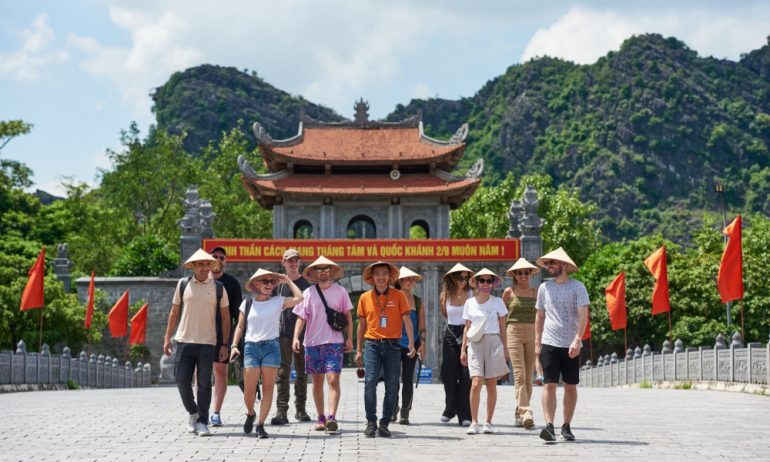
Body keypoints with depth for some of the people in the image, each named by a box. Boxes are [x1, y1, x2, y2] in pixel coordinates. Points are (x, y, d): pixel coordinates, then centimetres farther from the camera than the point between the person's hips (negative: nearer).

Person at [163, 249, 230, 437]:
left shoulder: (218, 288, 3)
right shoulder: (183, 284, 5)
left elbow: (225, 317, 7)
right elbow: (174, 312, 11)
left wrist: (225, 345, 2)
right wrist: (167, 338, 7)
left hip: (207, 343, -1)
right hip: (184, 341, 1)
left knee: (204, 384, 1)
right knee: (182, 381, -1)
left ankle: (202, 423, 9)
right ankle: (193, 413, 23)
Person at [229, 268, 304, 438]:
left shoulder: (278, 302, 6)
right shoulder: (247, 304, 9)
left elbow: (299, 298, -6)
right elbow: (240, 327, 12)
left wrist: (288, 281, 3)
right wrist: (234, 345, 1)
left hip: (271, 346, 0)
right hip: (251, 347, 0)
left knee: (268, 388, -2)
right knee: (249, 390, -3)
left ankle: (260, 424, 5)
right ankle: (250, 414, 26)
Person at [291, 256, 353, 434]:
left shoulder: (340, 291, 4)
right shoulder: (308, 293, 4)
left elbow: (348, 316, 8)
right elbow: (301, 317, 1)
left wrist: (349, 338, 2)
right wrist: (296, 337, -12)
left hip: (334, 342, -2)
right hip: (313, 342, 2)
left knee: (333, 379, -12)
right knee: (317, 381, 8)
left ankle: (331, 418, -18)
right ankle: (321, 418, 17)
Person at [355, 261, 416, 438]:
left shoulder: (398, 295, 2)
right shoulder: (365, 297, 7)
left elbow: (406, 320, -1)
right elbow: (362, 325, 13)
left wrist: (411, 343, -13)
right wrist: (358, 350, 12)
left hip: (392, 345, 0)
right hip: (372, 344, 0)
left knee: (391, 386, 1)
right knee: (370, 381, -14)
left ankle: (384, 424, 11)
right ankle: (371, 423, -3)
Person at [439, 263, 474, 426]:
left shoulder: (472, 294, 0)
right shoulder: (446, 295, 7)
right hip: (451, 335, 2)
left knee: (466, 376, -8)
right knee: (448, 374, -3)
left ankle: (464, 414, -4)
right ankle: (451, 408, 18)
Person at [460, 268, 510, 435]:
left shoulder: (497, 302, 5)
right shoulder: (469, 303, 9)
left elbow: (502, 327, 8)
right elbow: (467, 327, 14)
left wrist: (505, 348, 3)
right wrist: (463, 349, 9)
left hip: (493, 342, 0)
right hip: (475, 344, 0)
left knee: (491, 384, 1)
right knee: (476, 383, -13)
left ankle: (488, 422, 11)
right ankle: (474, 422, -8)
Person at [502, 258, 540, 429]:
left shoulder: (536, 293, 11)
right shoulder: (509, 292, 4)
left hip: (532, 334, 3)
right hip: (514, 333, -3)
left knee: (529, 377, 3)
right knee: (520, 375, -14)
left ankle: (519, 413, 15)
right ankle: (526, 413, -21)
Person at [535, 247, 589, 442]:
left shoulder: (577, 287, -1)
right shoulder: (544, 287, 9)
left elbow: (583, 315, -9)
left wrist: (577, 339, -20)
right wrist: (537, 342, 11)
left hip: (571, 345, -1)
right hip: (549, 344, 1)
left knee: (570, 387, 5)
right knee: (549, 385, -9)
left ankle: (566, 426, 15)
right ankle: (549, 426, -15)